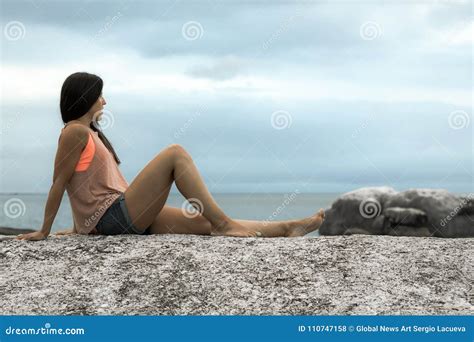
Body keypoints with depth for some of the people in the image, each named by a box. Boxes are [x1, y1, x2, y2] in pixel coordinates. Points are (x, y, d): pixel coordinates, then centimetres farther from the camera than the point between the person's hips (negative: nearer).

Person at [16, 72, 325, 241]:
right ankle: (225, 223, -20)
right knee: (175, 153, -17)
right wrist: (44, 231, -7)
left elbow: (79, 188, 22)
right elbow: (58, 184, -8)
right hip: (114, 215, -9)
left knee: (208, 224, 1)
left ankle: (288, 228, -1)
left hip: (132, 219, 9)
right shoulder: (75, 132, -7)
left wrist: (80, 228, 22)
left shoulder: (90, 134, 23)